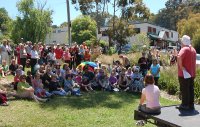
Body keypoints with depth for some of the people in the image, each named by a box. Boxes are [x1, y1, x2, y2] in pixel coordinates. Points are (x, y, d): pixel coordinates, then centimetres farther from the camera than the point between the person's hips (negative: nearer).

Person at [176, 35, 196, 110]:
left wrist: (181, 67, -23)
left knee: (184, 90, -1)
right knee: (191, 89, 12)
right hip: (191, 73, 8)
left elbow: (179, 57, -33)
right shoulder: (193, 49, 14)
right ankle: (191, 105, 18)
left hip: (184, 74, -8)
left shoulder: (184, 49, -14)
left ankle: (185, 105, 5)